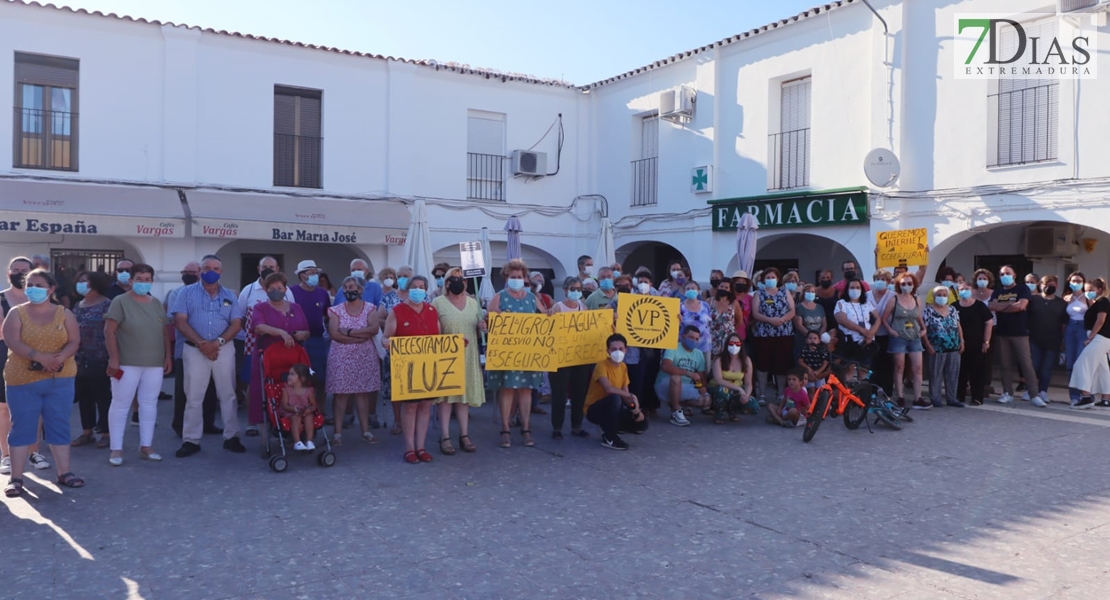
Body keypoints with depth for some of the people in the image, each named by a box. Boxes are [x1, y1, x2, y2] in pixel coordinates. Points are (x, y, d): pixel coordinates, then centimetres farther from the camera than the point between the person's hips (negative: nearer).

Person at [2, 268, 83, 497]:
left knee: (59, 426, 6)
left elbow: (74, 341, -2)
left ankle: (64, 473, 13)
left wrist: (59, 358, -22)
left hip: (60, 380, 1)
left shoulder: (64, 314, 6)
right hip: (23, 380, -1)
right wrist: (40, 357, -26)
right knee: (22, 427, 2)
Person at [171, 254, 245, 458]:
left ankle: (231, 437, 13)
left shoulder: (230, 295, 9)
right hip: (195, 350, -2)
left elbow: (236, 324, 2)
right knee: (193, 396, 2)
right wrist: (201, 343, -16)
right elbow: (180, 322, -6)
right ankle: (191, 440, 9)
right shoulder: (187, 292, 3)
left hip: (224, 349, 2)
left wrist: (218, 342, -14)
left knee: (228, 395, 5)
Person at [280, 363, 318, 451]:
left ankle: (309, 441, -32)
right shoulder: (287, 390, -2)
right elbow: (284, 405, -7)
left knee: (309, 416, -31)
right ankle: (297, 442, -37)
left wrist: (309, 410, -22)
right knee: (296, 417, -33)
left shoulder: (308, 391, -2)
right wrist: (293, 409, -27)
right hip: (291, 413, -1)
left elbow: (314, 405, 2)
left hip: (305, 413, 1)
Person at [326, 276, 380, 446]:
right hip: (341, 357, 0)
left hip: (365, 357, 0)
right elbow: (334, 334, -9)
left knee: (363, 392, 3)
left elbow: (374, 329, -11)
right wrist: (361, 336, -13)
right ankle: (338, 432, 3)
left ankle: (366, 430, 11)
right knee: (340, 393, -2)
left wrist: (349, 332, -13)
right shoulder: (336, 310, 4)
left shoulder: (370, 308, 4)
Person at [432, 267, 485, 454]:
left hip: (468, 356, 4)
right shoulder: (438, 302, -2)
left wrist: (482, 327, -5)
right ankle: (445, 437, -1)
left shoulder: (473, 303, 12)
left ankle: (464, 435, 13)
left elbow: (478, 329, 18)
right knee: (445, 393, -4)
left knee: (465, 392, 7)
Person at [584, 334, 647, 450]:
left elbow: (625, 394, 5)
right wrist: (632, 396, -26)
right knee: (615, 398, -38)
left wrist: (636, 409, -13)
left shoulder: (623, 367, 4)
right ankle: (609, 437, -20)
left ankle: (609, 426, 16)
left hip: (612, 409, 7)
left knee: (642, 423, -6)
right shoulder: (601, 366, -21)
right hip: (594, 409, -7)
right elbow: (609, 389, -37)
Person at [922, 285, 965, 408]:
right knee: (936, 375, 2)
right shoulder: (928, 311, -5)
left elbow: (958, 327, 16)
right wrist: (928, 346, -13)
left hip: (954, 349, 5)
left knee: (953, 374, 9)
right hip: (937, 350, -5)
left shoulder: (952, 310, 11)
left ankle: (951, 398, 18)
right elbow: (923, 330, -8)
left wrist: (962, 341, 6)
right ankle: (935, 399, 10)